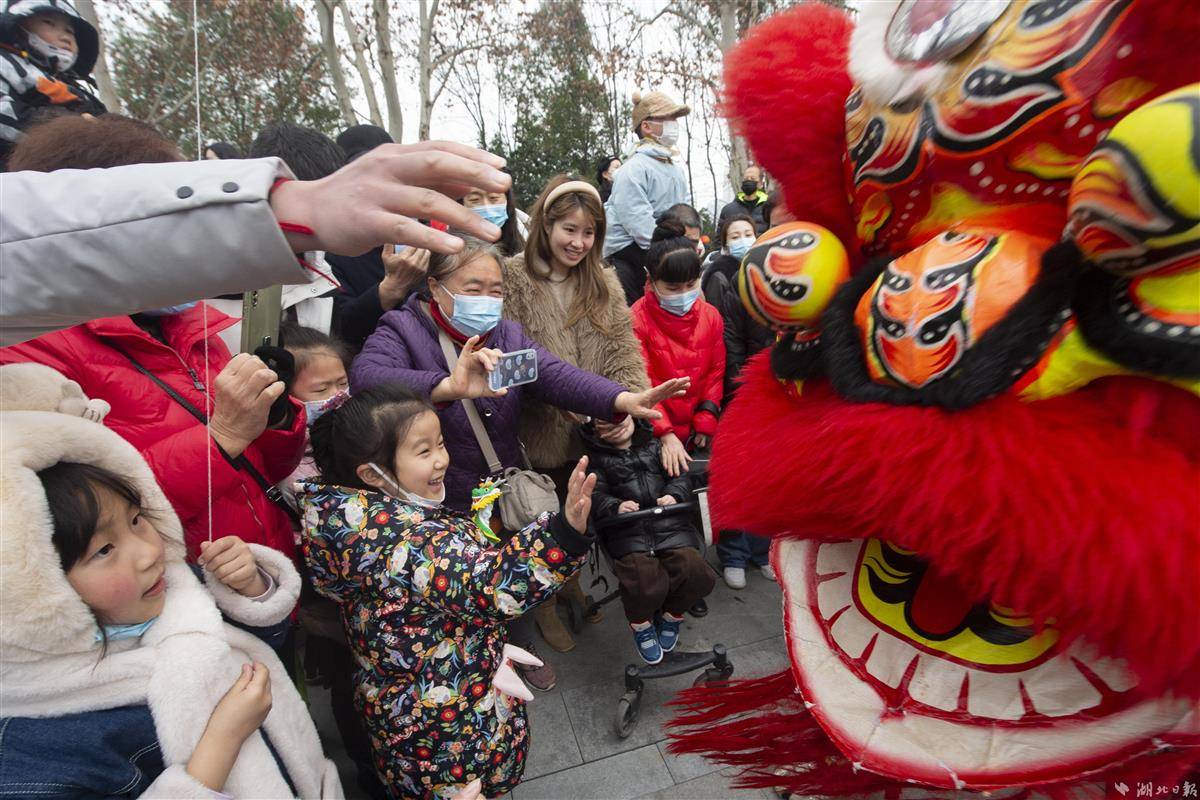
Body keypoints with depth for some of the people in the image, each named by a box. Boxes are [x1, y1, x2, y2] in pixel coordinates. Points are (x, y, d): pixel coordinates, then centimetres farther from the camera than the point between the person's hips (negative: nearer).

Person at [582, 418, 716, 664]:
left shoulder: (654, 445, 19)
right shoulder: (596, 458, 11)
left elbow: (680, 474, 14)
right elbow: (594, 495, 0)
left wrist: (674, 495, -7)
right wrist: (615, 506, -20)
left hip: (669, 524, 3)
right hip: (627, 531, -3)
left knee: (695, 571, -19)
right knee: (645, 583, -27)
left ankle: (671, 615, 15)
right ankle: (640, 623, 10)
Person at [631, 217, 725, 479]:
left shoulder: (710, 316, 3)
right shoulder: (637, 320, -11)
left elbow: (716, 371, 7)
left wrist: (707, 419, -4)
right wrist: (665, 434, -18)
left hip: (699, 436, 4)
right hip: (656, 437, -4)